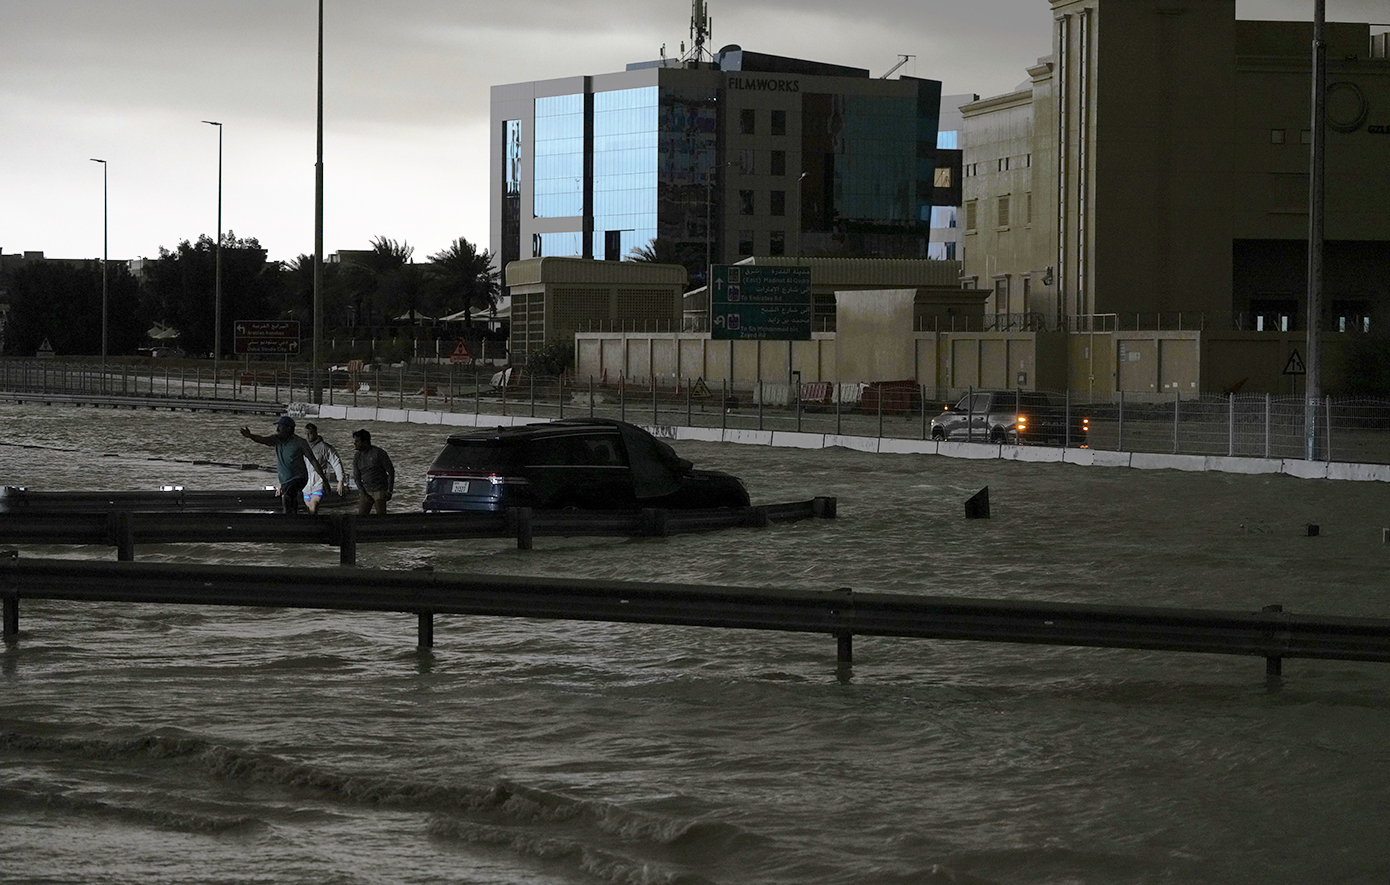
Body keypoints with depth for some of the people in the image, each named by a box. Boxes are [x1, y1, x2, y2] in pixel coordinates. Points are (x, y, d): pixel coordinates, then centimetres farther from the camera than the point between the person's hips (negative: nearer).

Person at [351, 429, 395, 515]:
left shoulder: (378, 453, -10)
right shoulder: (357, 456, 5)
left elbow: (391, 471, -5)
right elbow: (356, 478, 8)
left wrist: (389, 491, -9)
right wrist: (364, 494, -2)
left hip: (380, 491, -5)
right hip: (367, 492, 5)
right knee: (360, 516, -2)